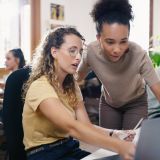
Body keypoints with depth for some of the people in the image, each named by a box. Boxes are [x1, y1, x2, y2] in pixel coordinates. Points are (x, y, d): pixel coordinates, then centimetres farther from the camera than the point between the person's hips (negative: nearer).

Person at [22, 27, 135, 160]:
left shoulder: (71, 85, 7)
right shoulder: (40, 87, -20)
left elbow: (86, 125, -5)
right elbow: (72, 127, -33)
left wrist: (114, 135, -22)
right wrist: (118, 146, -41)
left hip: (70, 148, 7)